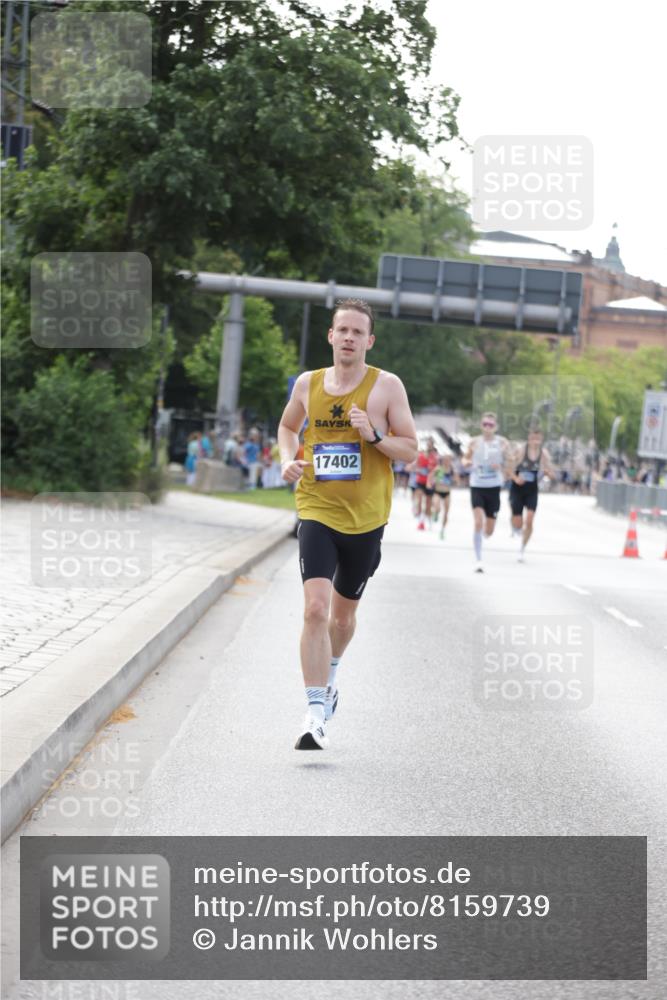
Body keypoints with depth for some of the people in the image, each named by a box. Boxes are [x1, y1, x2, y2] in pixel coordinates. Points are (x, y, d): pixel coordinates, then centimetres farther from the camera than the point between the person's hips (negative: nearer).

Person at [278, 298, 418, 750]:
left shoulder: (387, 386, -4)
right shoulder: (308, 384, 3)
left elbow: (410, 449, -1)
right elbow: (288, 427, 22)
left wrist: (374, 436, -19)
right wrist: (289, 460, 2)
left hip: (366, 518, 0)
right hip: (317, 512, 0)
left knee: (343, 614, 17)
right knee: (315, 608, -18)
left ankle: (330, 673, 48)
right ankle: (316, 714, -19)